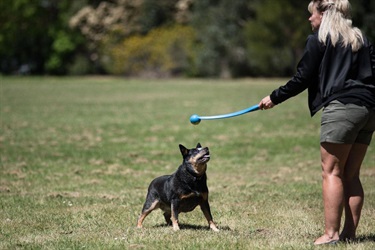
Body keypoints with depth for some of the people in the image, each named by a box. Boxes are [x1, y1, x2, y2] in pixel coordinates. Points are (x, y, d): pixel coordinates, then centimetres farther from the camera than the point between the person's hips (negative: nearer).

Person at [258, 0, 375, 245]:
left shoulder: (319, 40, 1)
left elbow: (302, 79, 0)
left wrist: (274, 98, 10)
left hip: (341, 107, -7)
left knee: (332, 172, -4)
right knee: (351, 175, 10)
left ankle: (331, 233, -9)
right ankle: (349, 232, 7)